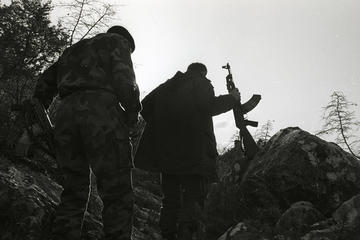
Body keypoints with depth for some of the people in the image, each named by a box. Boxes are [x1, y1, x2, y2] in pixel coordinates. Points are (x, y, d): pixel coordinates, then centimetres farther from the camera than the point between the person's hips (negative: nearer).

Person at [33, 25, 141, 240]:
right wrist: (132, 112, 7)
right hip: (100, 110, -6)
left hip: (66, 114, 6)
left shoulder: (73, 50, 35)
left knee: (73, 191, 12)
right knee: (117, 192, -5)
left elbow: (44, 85, 30)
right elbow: (124, 80, -2)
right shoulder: (118, 42, 17)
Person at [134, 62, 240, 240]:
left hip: (165, 151, 5)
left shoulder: (167, 86, 19)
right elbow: (209, 107, -13)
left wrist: (159, 127, 20)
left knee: (170, 198, 13)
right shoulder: (201, 84, 4)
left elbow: (146, 105, 13)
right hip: (194, 151, -5)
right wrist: (232, 98, 0)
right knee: (194, 196, -4)